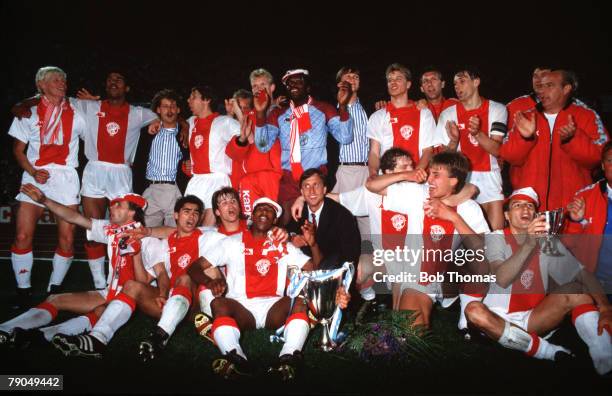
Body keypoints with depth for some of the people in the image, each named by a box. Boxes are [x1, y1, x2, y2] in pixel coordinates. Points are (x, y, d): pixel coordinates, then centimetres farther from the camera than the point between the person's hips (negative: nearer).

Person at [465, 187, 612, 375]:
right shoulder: (496, 238, -6)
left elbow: (582, 273, -8)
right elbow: (501, 280, -25)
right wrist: (528, 244, -38)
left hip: (534, 320, 3)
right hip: (498, 319, -3)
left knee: (575, 290, -16)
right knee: (474, 310, -34)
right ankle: (545, 349, -25)